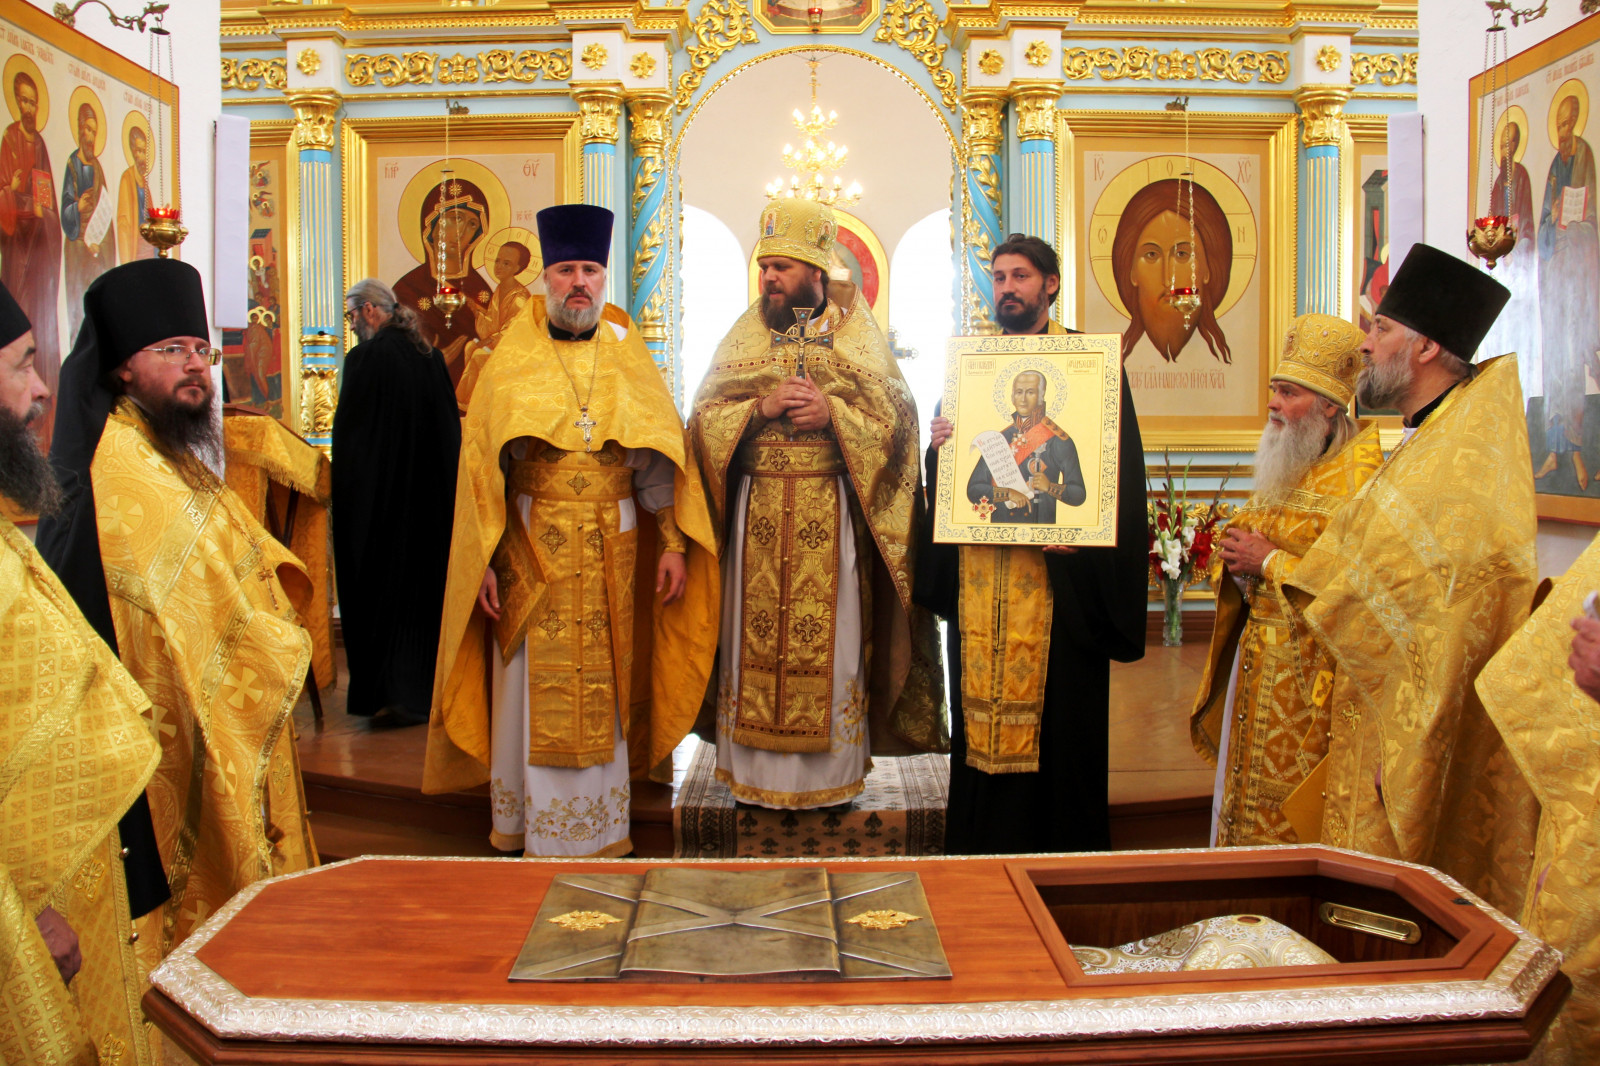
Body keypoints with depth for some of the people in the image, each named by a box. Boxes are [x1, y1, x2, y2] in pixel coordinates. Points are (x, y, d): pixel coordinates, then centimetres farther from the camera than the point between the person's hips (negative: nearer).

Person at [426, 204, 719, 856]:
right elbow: (481, 464, 1)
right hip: (531, 548, -1)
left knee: (602, 688, 7)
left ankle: (601, 831, 20)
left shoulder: (628, 357, 7)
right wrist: (483, 559, -5)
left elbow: (660, 457, 7)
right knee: (535, 687, 2)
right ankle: (532, 827, 17)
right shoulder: (512, 361, 3)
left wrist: (673, 543, 0)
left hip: (612, 548, 1)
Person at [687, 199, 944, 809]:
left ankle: (830, 774, 14)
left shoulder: (856, 333, 5)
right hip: (755, 512, 2)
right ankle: (756, 767, 16)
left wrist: (833, 413, -15)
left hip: (831, 514, -2)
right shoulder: (744, 335, 10)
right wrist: (759, 408, -13)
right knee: (756, 634, 4)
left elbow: (897, 414, -1)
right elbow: (704, 415, 4)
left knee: (828, 638, 1)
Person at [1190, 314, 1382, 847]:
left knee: (1290, 820, 0)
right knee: (1244, 802, 16)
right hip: (1254, 664, 9)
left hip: (1309, 675, -8)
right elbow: (1241, 541, 22)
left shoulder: (1358, 478, -15)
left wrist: (1271, 562, -18)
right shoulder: (1282, 468, 14)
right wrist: (1233, 558, -2)